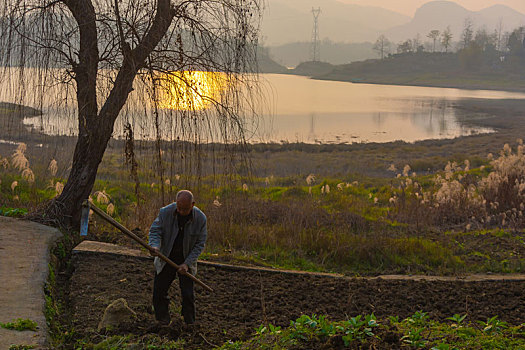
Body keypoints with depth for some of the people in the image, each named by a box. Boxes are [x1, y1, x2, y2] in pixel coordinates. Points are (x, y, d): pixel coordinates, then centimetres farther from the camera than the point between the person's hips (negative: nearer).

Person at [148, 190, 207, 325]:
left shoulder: (200, 219, -16)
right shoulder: (165, 212, -16)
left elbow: (199, 244, -10)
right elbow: (155, 231, -12)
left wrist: (187, 263, -19)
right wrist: (155, 246, -35)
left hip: (186, 259, -1)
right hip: (166, 258, 1)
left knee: (188, 294, -3)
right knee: (159, 291, 3)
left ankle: (189, 324, 18)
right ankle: (163, 321, 23)